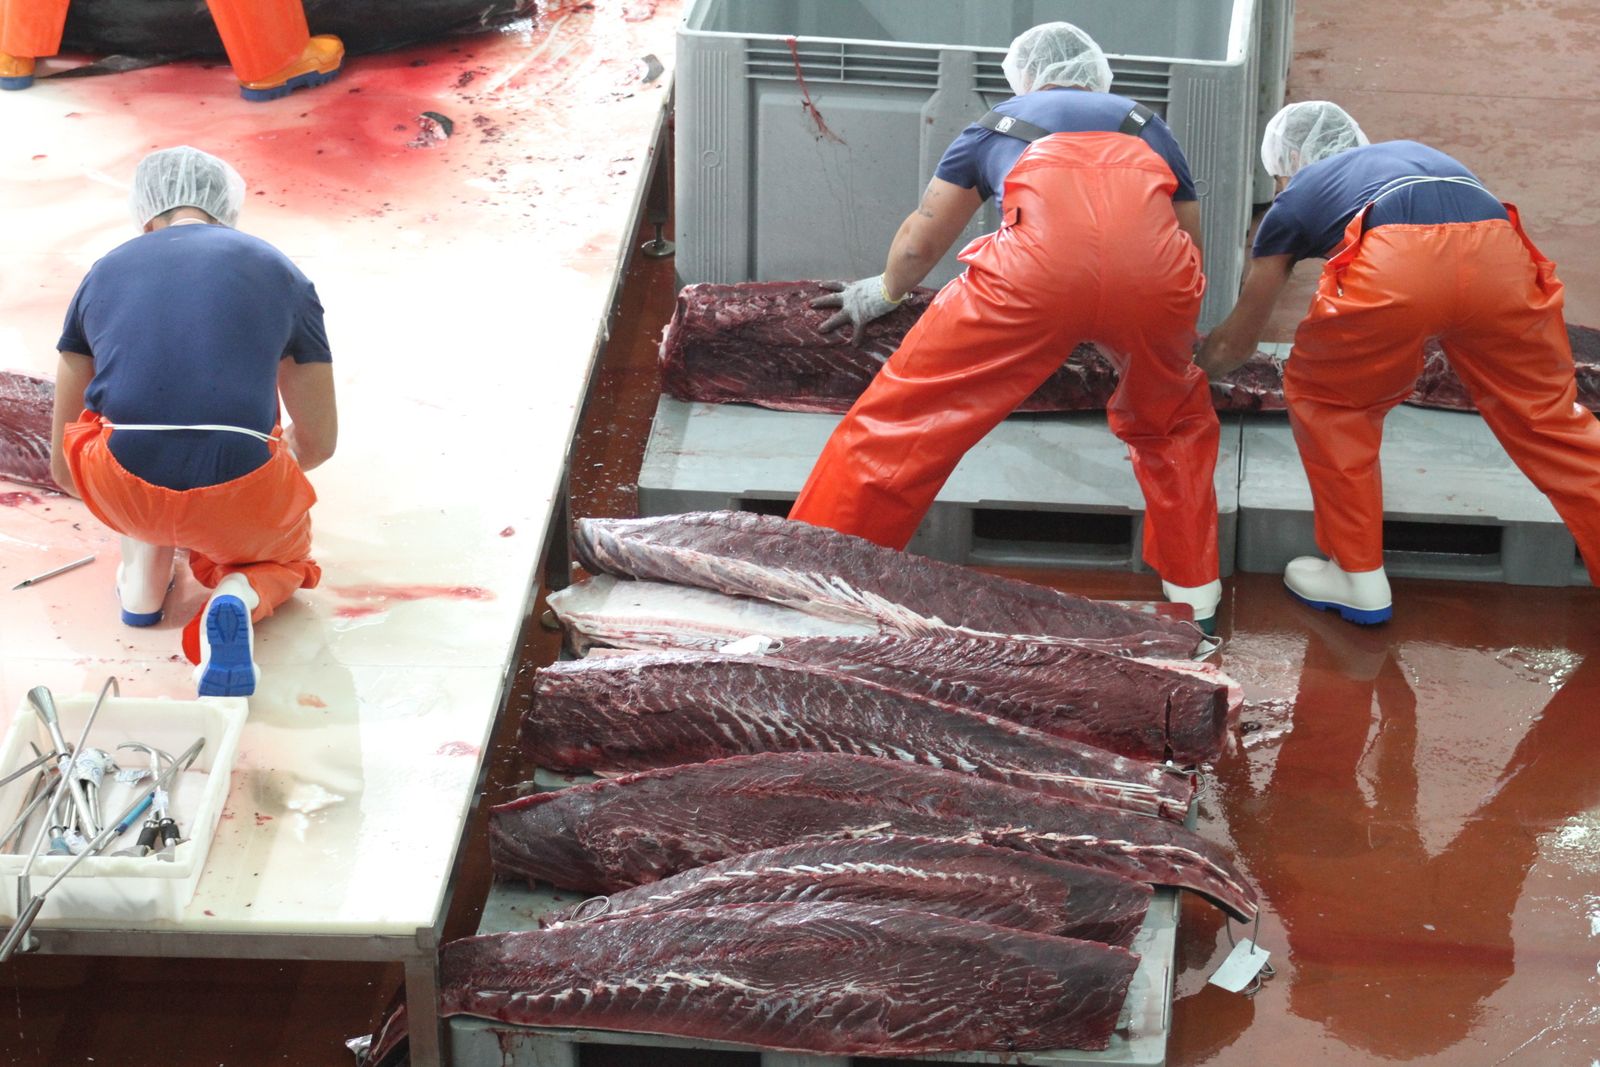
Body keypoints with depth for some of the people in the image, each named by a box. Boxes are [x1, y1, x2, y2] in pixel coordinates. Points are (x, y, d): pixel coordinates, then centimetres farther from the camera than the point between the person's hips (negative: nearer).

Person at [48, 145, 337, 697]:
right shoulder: (277, 271, 16)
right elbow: (319, 441, 22)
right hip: (241, 493, -1)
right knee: (284, 557, 33)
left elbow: (62, 462, 24)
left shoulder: (104, 273, 18)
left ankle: (142, 568, 22)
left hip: (123, 492, 1)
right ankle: (240, 596, 0)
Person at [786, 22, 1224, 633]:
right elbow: (1191, 246, 44)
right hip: (1156, 274, 2)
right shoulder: (1146, 125, 39)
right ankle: (1195, 600, 30)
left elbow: (919, 244, 42)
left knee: (906, 415, 10)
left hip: (1039, 265, -2)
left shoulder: (998, 125, 35)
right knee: (1172, 424, 30)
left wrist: (886, 292, 64)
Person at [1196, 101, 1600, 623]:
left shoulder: (1295, 200, 32)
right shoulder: (1413, 152, 42)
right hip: (1501, 253, 3)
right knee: (1548, 417, 16)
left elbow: (1235, 343, 41)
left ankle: (1360, 580, 22)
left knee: (1324, 397, 21)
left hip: (1394, 266, -3)